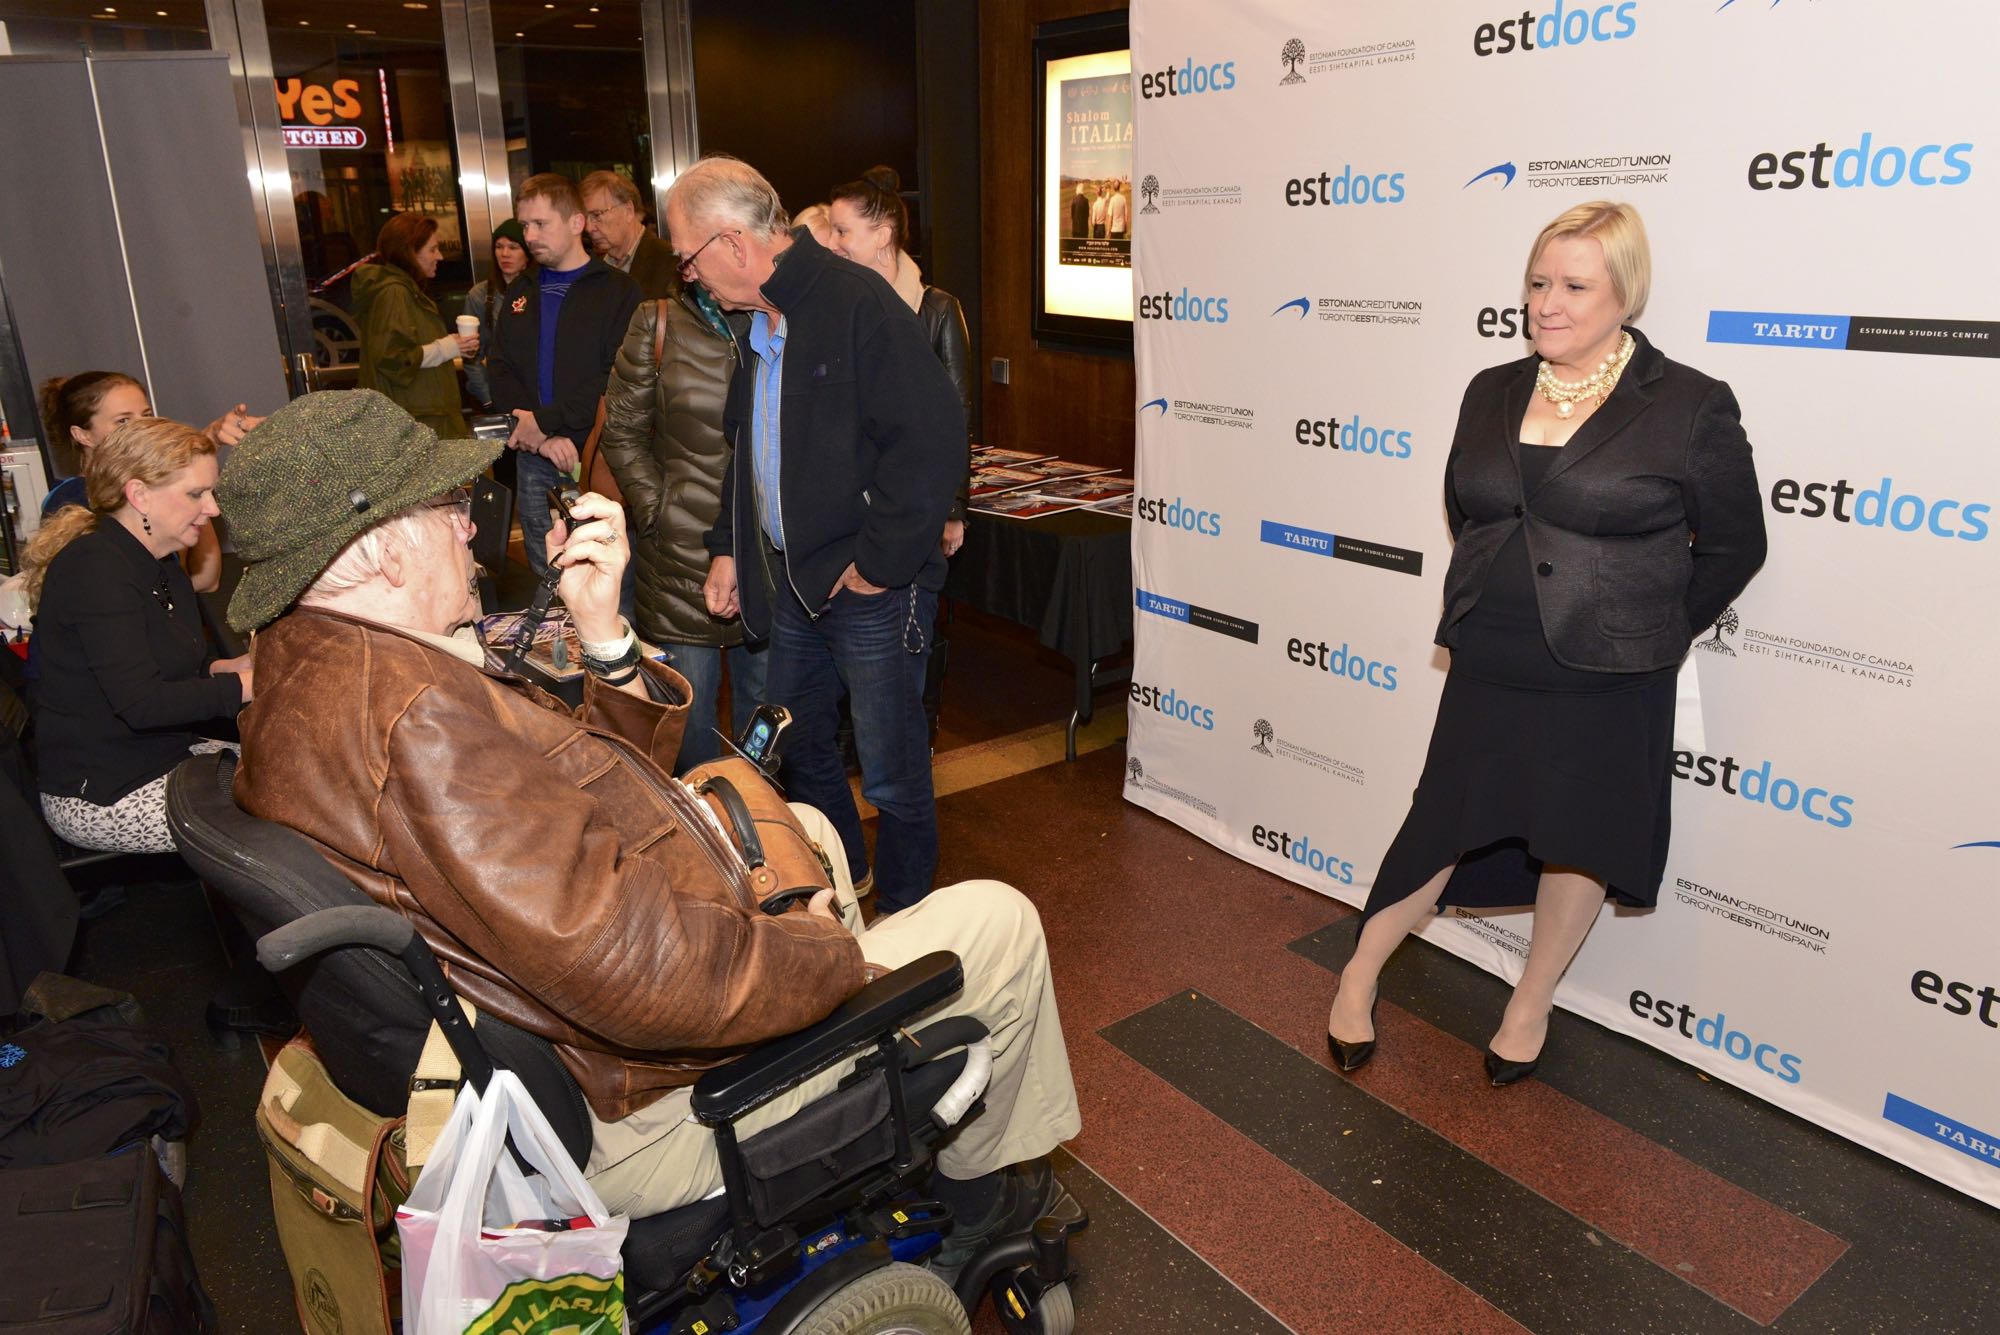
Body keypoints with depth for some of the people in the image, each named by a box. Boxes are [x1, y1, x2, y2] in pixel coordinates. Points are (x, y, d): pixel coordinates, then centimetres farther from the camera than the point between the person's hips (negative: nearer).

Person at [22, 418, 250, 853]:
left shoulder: (159, 564, 11)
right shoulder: (94, 568, -20)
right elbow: (141, 703, -26)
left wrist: (229, 669, -1)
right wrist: (247, 685, -23)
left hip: (165, 759, 10)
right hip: (102, 798, -9)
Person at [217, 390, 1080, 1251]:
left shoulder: (308, 670, 5)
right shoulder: (415, 717, -32)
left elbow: (594, 794, 8)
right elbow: (634, 968, -35)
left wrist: (605, 638, -8)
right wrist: (839, 955, -20)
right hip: (628, 1124, -10)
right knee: (998, 922, -1)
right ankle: (975, 1178, 28)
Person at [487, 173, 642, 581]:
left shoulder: (618, 291, -3)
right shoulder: (519, 292, 15)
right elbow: (499, 370, 7)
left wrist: (546, 420, -14)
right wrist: (542, 438, -10)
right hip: (534, 460, 5)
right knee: (547, 580, 10)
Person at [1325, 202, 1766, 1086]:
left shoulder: (1692, 407, -8)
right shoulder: (1491, 393, 4)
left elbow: (1733, 549, -1)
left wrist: (1647, 635, 3)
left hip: (1606, 690, -2)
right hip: (1488, 678, 3)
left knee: (1577, 845, 12)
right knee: (1441, 830, 11)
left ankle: (1531, 1005, 34)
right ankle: (1360, 974, 30)